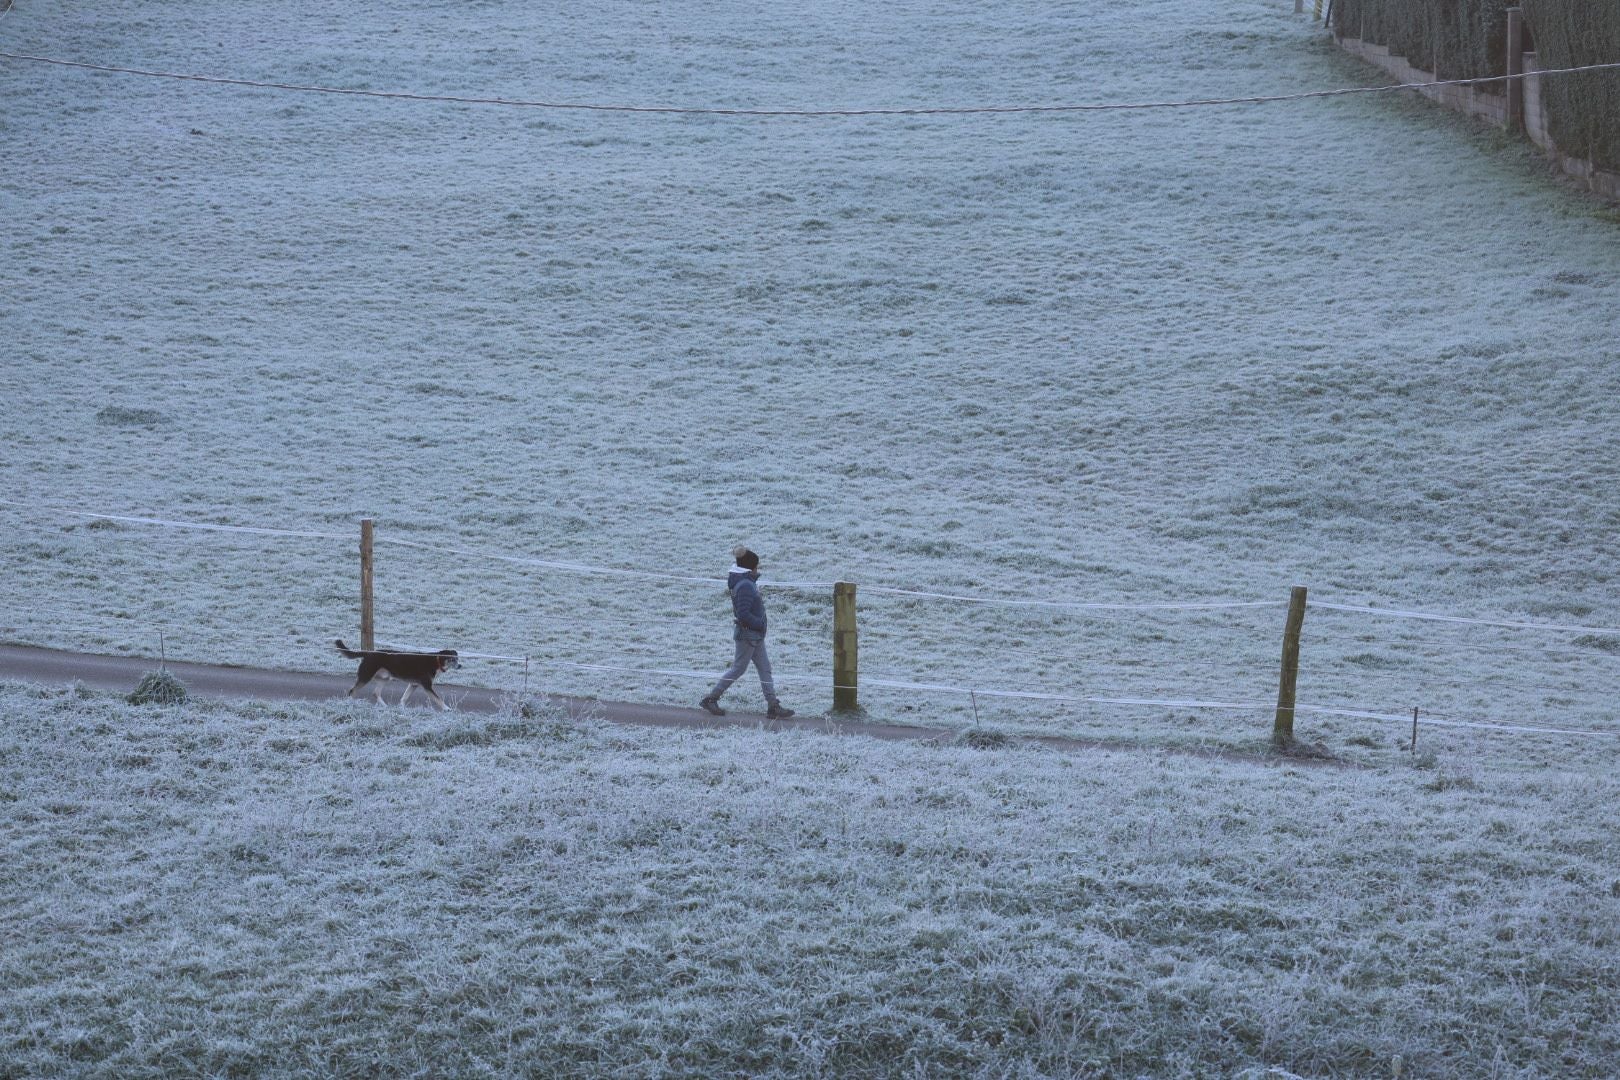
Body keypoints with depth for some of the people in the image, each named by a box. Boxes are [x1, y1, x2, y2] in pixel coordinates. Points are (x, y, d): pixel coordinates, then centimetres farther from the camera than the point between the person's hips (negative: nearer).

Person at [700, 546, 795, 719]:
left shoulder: (748, 582, 9)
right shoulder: (745, 586, -22)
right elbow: (743, 614, -26)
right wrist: (760, 624, -17)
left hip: (754, 635, 10)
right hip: (748, 635, -10)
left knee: (765, 669, 9)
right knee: (738, 669, 1)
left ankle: (773, 706, 10)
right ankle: (711, 699, 11)